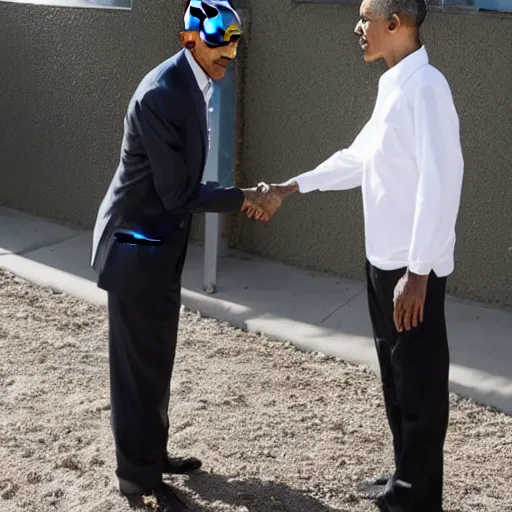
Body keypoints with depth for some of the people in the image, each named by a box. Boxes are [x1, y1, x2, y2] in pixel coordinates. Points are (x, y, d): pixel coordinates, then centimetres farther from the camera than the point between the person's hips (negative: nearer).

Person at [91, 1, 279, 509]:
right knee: (138, 365, 4)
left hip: (159, 242, 9)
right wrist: (243, 197, -14)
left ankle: (152, 454, 36)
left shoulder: (193, 84, 4)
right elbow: (178, 193, -23)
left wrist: (240, 197, 3)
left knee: (155, 361, 20)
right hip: (136, 247, -9)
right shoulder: (162, 94, -25)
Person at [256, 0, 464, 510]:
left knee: (420, 385, 3)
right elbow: (358, 159, 23)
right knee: (396, 379, 20)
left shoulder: (424, 87, -19)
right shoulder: (394, 87, 11)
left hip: (413, 269, -10)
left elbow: (440, 183, -24)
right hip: (384, 261, 10)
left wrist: (417, 272, -25)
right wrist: (292, 187, 22)